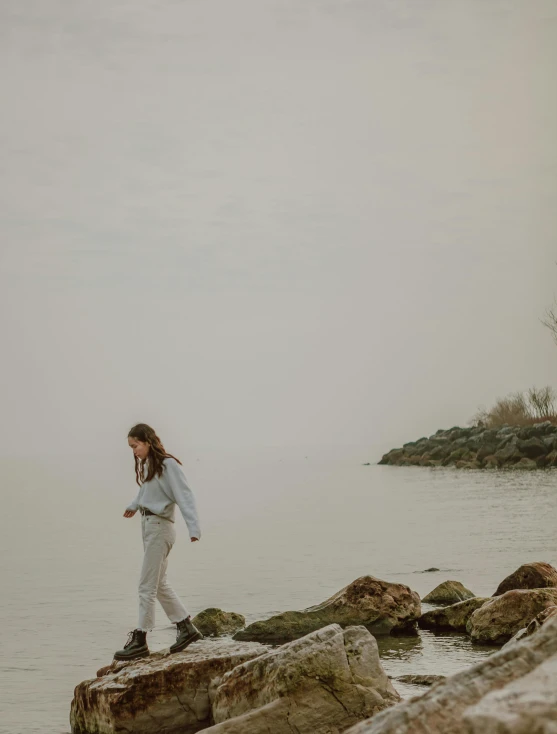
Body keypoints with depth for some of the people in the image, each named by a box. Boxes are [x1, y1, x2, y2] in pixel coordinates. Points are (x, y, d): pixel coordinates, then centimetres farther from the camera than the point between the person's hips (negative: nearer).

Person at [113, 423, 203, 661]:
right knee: (158, 583, 14)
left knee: (147, 585, -6)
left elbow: (184, 495, -20)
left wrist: (193, 527, -29)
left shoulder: (168, 464, -14)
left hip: (160, 527, -9)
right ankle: (186, 627, 23)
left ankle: (140, 640, 0)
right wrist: (134, 506, 49)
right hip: (147, 525, 9)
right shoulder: (147, 465, 11)